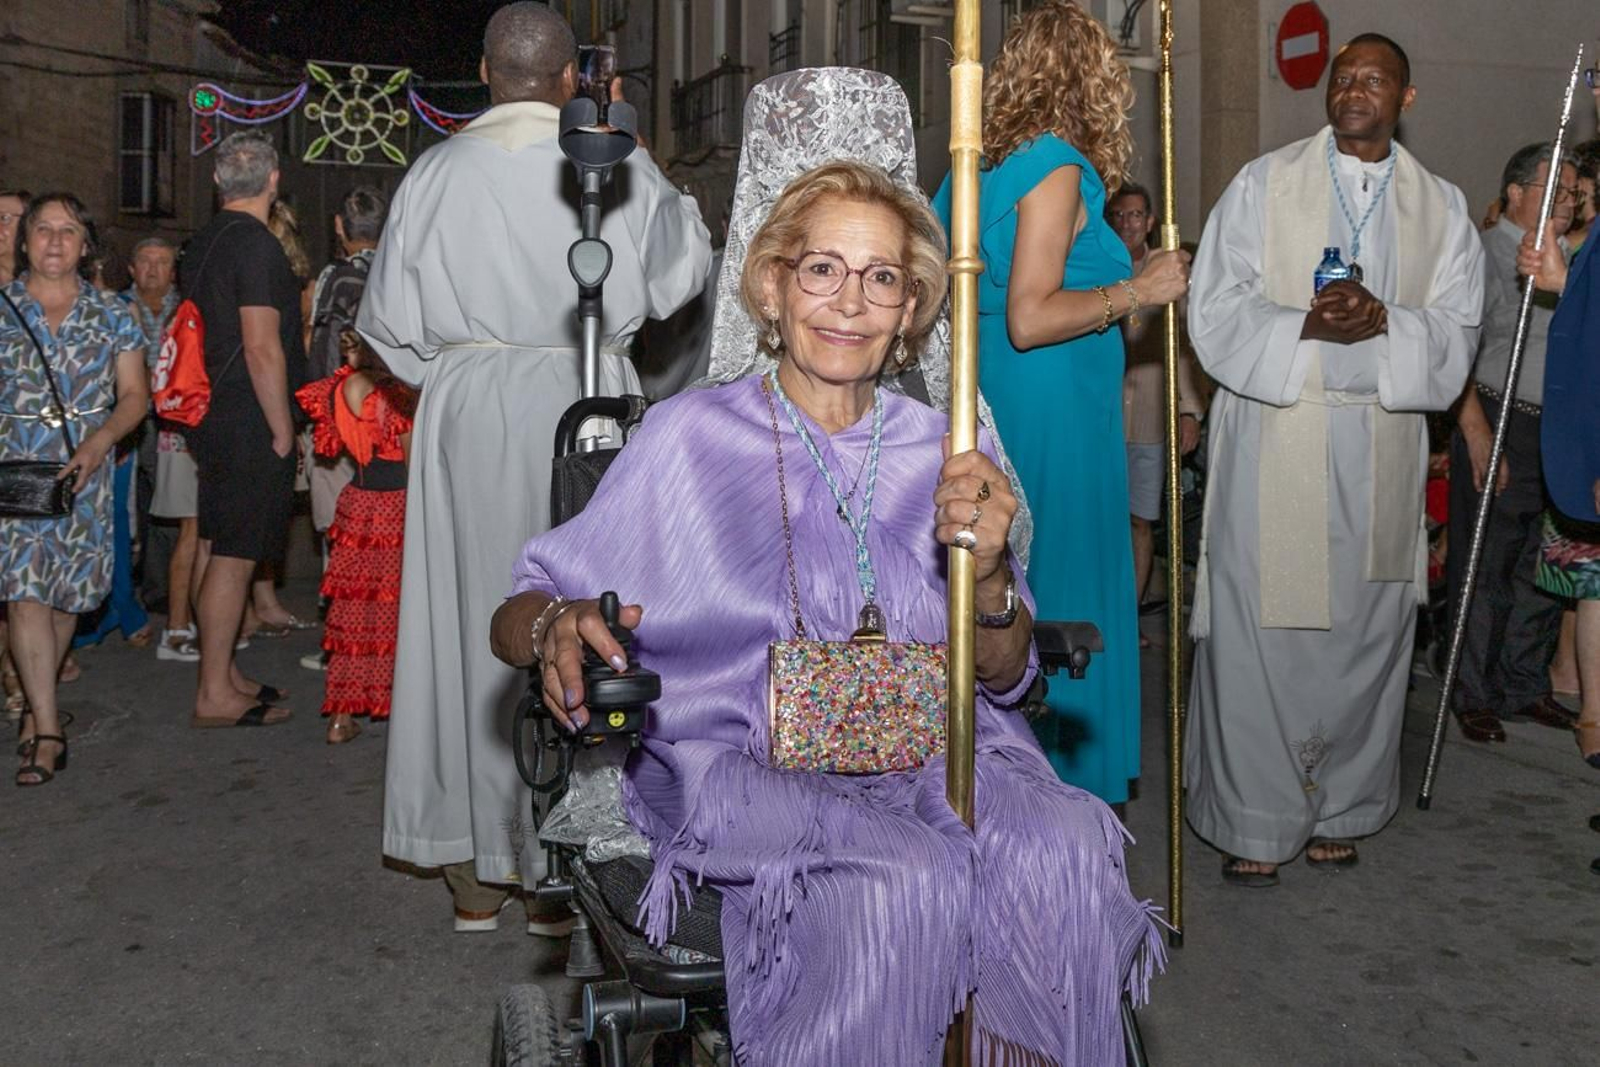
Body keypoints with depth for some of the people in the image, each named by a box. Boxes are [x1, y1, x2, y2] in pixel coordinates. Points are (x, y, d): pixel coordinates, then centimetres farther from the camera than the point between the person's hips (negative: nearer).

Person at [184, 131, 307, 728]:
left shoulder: (203, 243, 13)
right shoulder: (257, 246, -15)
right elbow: (262, 349, -20)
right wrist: (283, 431, -14)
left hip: (213, 416, 9)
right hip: (252, 425, -9)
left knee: (214, 549, 13)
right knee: (234, 557, -5)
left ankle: (223, 676, 24)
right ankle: (215, 695, 0)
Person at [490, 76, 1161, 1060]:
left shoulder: (949, 452, 10)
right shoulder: (692, 436, 0)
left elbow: (1003, 680, 8)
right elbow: (516, 616, -1)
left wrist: (987, 573, -14)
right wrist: (559, 628, -25)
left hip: (932, 751, 3)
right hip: (745, 760, -3)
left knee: (1058, 849, -27)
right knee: (905, 880, -32)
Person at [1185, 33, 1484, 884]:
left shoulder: (1441, 207, 11)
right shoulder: (1262, 184, 4)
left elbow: (1456, 330, 5)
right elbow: (1216, 310, -2)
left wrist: (1385, 322, -15)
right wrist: (1306, 327, -18)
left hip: (1382, 445, 3)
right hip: (1272, 439, -2)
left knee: (1364, 628, 7)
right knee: (1259, 630, -3)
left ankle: (1338, 809, 23)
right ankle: (1254, 823, 9)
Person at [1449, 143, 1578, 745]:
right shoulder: (1484, 254, -7)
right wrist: (1477, 432, -21)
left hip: (1557, 435, 7)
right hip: (1498, 429, -7)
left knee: (1543, 570, 12)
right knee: (1485, 571, -2)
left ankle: (1526, 688, 24)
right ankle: (1474, 697, 7)